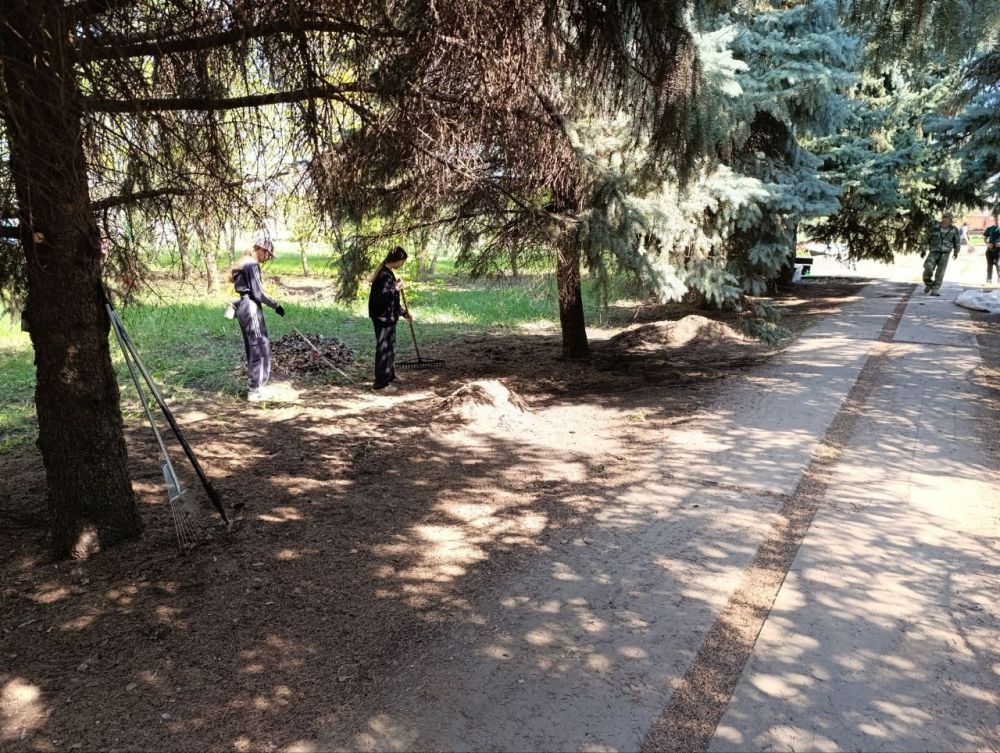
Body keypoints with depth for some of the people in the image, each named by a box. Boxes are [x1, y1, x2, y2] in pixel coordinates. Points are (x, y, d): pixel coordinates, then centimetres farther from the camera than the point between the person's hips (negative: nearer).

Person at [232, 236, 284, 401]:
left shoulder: (244, 263, 16)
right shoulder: (252, 265, -14)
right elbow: (257, 293, -17)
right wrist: (276, 306, -8)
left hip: (243, 307, 10)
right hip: (251, 308, -10)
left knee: (252, 349, 15)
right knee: (261, 349, -5)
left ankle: (253, 386, 21)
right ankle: (255, 391, -3)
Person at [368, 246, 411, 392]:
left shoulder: (387, 273, 13)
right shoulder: (385, 275, -19)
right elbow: (381, 298, -26)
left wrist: (404, 313, 23)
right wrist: (396, 288, -18)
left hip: (388, 318, 10)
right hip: (383, 319, -10)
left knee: (390, 348, 18)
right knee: (383, 349, -3)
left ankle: (389, 377, 30)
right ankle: (381, 383, 4)